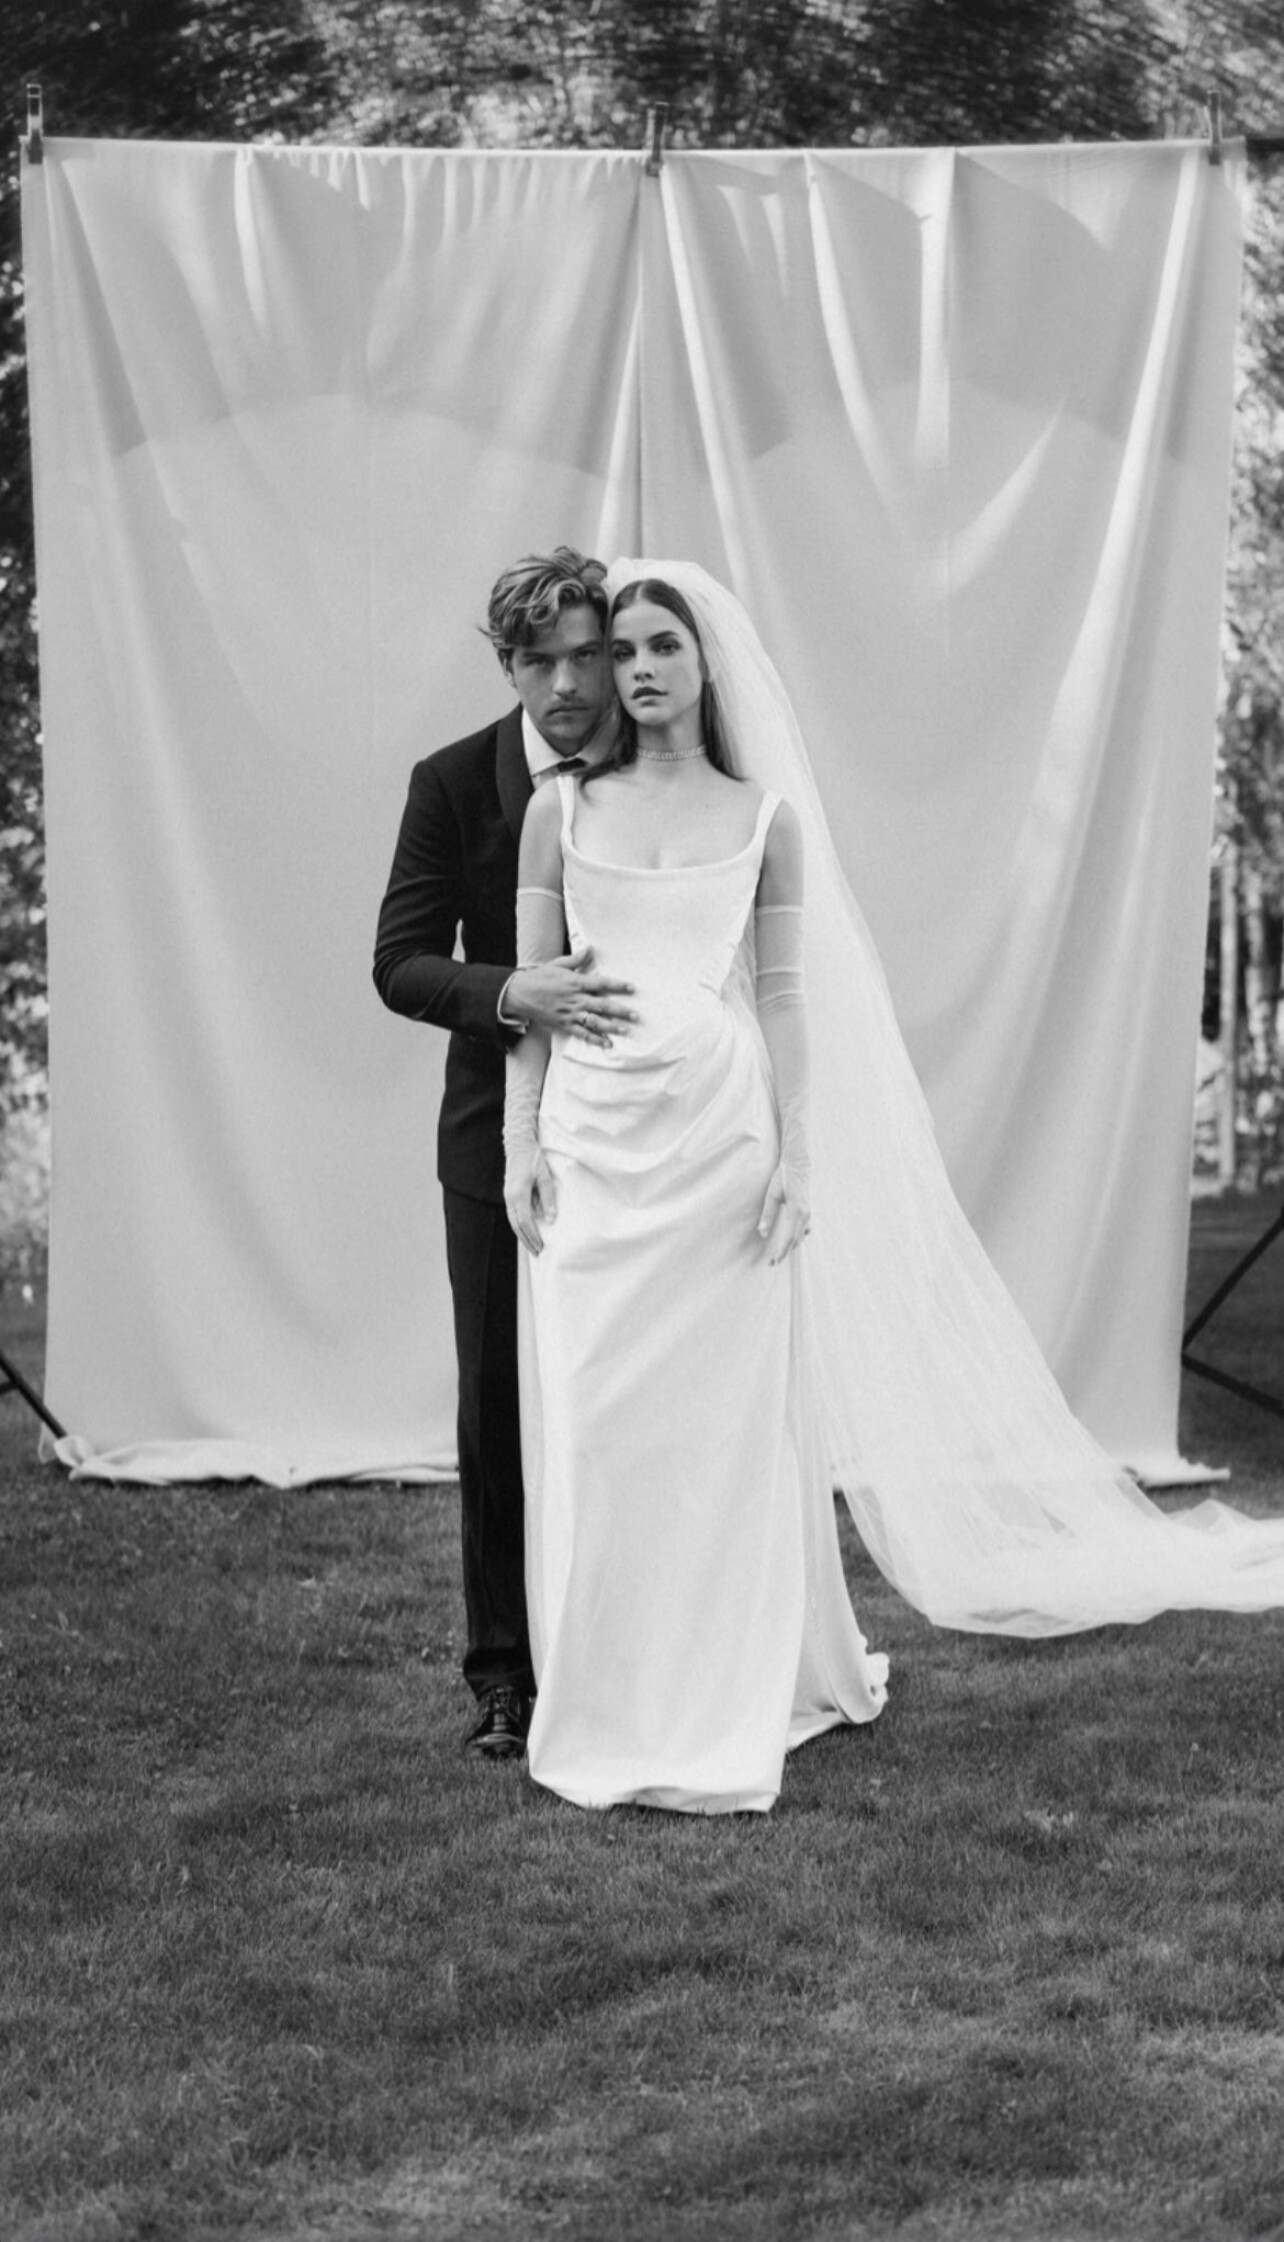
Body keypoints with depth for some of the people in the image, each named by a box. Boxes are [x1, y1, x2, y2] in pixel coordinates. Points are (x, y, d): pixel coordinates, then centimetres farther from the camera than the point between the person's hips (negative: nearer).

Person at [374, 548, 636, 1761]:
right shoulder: (453, 783, -5)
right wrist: (511, 994, -27)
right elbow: (400, 963, -8)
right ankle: (506, 1671, 13)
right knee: (500, 1400, 5)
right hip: (504, 1135, 0)